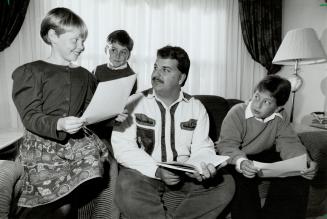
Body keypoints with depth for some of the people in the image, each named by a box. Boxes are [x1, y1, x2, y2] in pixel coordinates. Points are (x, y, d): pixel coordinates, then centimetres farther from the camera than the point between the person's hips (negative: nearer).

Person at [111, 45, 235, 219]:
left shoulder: (196, 107, 7)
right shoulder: (134, 104, -3)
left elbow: (202, 147, 2)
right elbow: (122, 147, -12)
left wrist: (205, 166, -22)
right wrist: (158, 171, -23)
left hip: (185, 176, 3)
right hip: (144, 173, -2)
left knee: (225, 183, -16)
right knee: (127, 188, -33)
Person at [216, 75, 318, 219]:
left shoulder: (280, 117, -3)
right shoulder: (237, 112, -18)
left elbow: (289, 142, -12)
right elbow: (226, 144, -25)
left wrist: (305, 163, -33)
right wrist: (240, 161, -47)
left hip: (264, 158, 5)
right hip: (236, 159, -4)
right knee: (243, 179, -35)